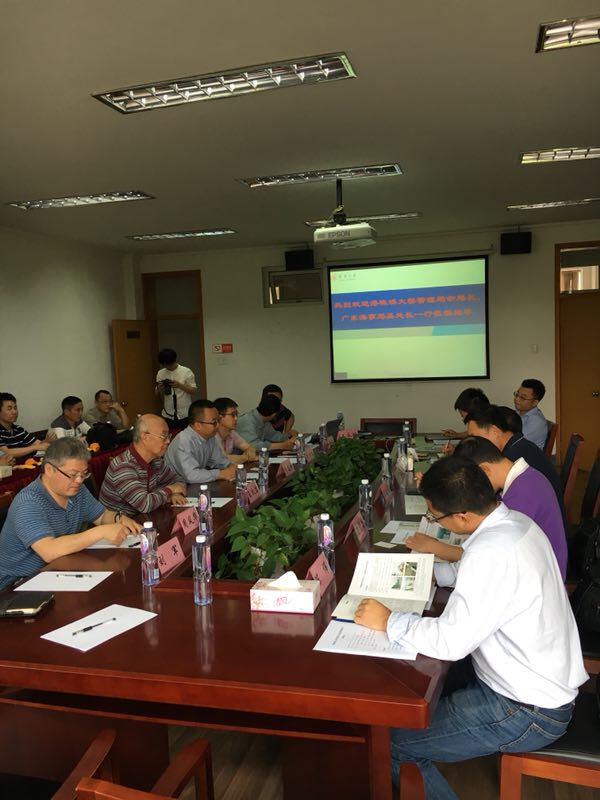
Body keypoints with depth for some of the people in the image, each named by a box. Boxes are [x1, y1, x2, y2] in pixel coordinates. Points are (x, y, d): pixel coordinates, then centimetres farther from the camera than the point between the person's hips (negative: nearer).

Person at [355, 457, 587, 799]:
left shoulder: (491, 553, -32)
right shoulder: (517, 520, -3)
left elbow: (451, 642, -31)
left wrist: (388, 620, -19)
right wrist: (433, 570, 8)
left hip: (529, 712, -9)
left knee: (390, 743, -6)